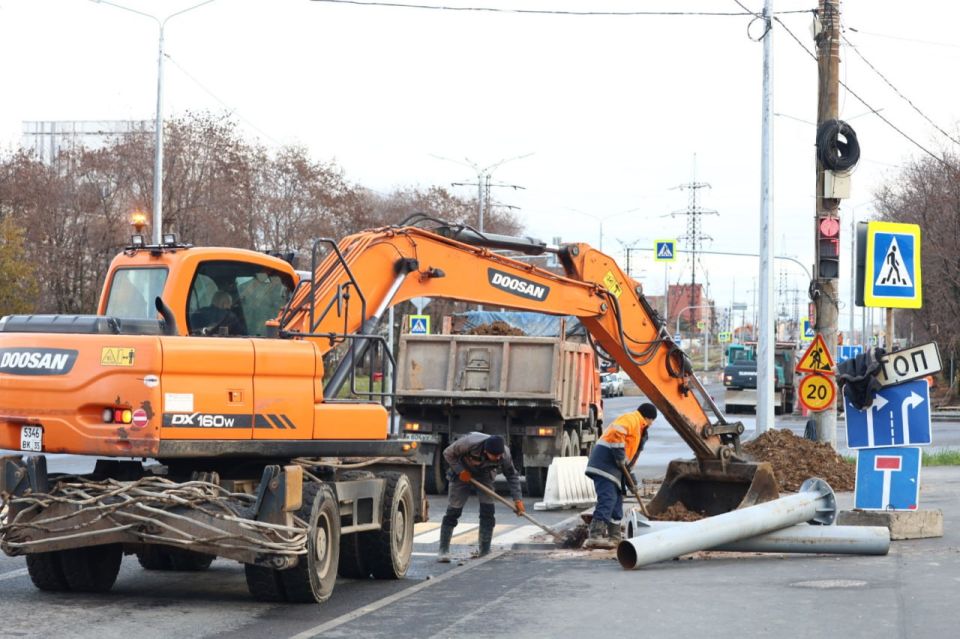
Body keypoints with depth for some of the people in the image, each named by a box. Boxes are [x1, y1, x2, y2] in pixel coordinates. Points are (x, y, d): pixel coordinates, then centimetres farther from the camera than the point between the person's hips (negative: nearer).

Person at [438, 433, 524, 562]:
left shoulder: (504, 454, -29)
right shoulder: (469, 443, -39)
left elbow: (512, 475, -15)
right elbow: (448, 453, -22)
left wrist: (517, 499, -23)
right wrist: (460, 471, -28)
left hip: (484, 475, 2)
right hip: (462, 472, -2)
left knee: (487, 511, -10)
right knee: (453, 511, -8)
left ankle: (485, 552, -2)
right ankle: (443, 550, -1)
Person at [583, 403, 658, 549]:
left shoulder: (638, 427, 27)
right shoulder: (631, 419, -6)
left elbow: (631, 453, 29)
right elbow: (616, 433, -24)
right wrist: (621, 458, -18)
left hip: (612, 466, 11)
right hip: (605, 463, -11)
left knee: (616, 500, 15)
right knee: (607, 499, -19)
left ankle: (614, 536, 21)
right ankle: (595, 536, -27)